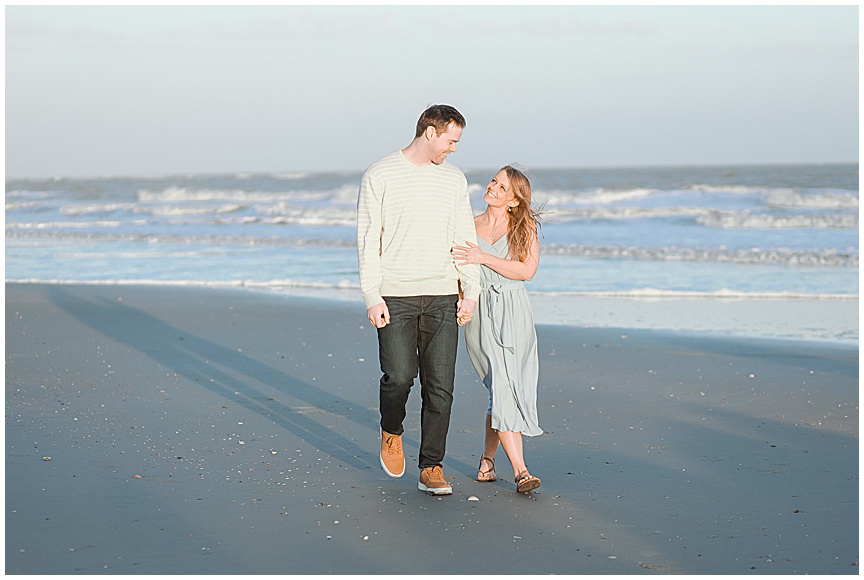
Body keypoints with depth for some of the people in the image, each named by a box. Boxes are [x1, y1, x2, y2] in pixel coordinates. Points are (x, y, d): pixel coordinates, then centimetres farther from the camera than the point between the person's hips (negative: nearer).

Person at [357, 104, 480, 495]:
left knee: (440, 386, -2)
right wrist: (372, 297, -11)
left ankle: (431, 470, 6)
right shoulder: (379, 176, -2)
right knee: (399, 375, -14)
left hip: (442, 297, 3)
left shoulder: (454, 179, 11)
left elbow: (465, 239, 11)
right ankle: (391, 432, 19)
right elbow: (368, 240, -4)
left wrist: (471, 292, 1)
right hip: (395, 297, -3)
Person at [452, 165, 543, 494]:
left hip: (513, 317, 0)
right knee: (503, 386, -12)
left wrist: (483, 258, -14)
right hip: (480, 316, 0)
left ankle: (487, 459, 21)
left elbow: (527, 270, -7)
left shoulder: (524, 227, 6)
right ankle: (520, 471, -14)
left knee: (503, 390, -3)